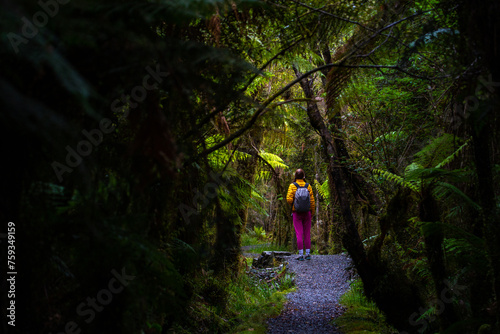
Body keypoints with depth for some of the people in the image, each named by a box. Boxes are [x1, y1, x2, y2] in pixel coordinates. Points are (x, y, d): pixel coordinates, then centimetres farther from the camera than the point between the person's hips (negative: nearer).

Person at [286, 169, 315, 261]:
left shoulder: (292, 185, -5)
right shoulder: (308, 186, 0)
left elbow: (289, 199, -13)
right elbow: (312, 200, -1)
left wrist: (293, 205, 9)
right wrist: (312, 212, 10)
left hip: (296, 212, -2)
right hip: (307, 212, 2)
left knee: (299, 234, -1)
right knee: (307, 233, 9)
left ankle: (301, 254, -2)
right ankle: (308, 254, 11)